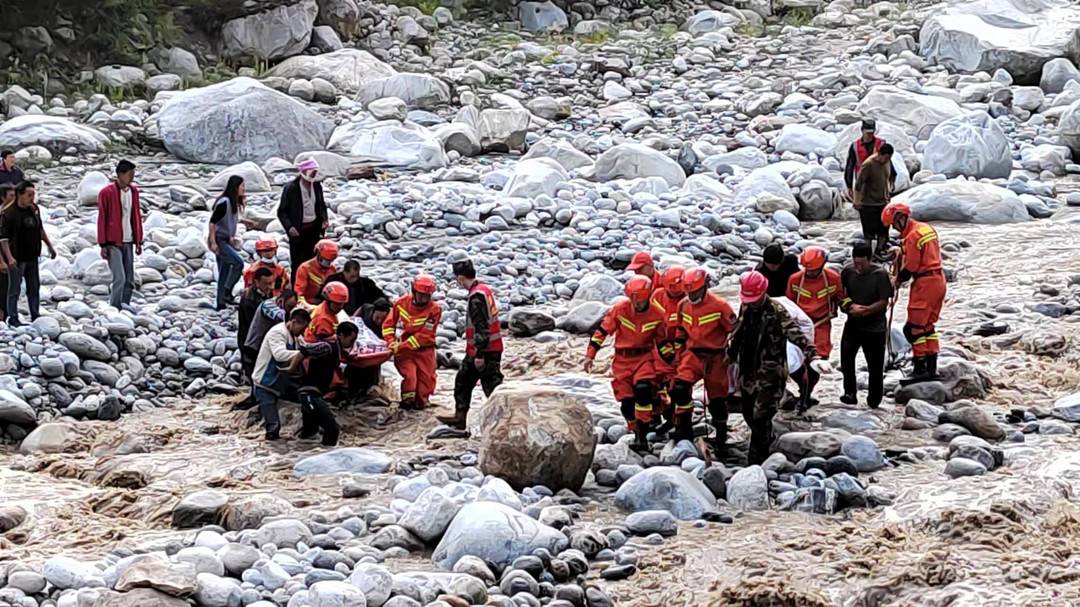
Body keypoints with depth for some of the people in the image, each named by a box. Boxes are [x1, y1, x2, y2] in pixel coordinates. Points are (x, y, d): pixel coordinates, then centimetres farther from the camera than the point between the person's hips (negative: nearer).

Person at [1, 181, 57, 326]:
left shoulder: (35, 210, 5)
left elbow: (40, 229, 21)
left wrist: (49, 246, 24)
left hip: (32, 257, 6)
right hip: (17, 259, -6)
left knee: (34, 288, 13)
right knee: (14, 289, 1)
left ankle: (35, 316, 22)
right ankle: (13, 318, 8)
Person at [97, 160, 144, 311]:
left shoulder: (134, 191, 9)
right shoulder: (107, 193, -9)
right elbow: (102, 219, -7)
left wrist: (138, 241, 13)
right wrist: (103, 245, -9)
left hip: (128, 243, 6)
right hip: (113, 243, -6)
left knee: (129, 281, 6)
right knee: (120, 278, -14)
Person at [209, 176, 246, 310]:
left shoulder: (234, 203, 11)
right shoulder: (224, 202, -18)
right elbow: (212, 222, -20)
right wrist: (213, 242, -22)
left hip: (226, 240, 10)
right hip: (219, 240, -10)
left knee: (225, 273, 9)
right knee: (238, 262, -20)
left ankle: (221, 303, 13)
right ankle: (227, 293, -13)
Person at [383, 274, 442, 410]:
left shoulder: (435, 310, -13)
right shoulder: (401, 302, -5)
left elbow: (424, 336, -18)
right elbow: (388, 324, 3)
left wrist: (402, 346, -23)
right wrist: (391, 342, -14)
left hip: (424, 351, 0)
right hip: (403, 351, 0)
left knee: (426, 379, 5)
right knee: (410, 376, -19)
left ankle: (420, 403, 30)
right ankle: (407, 402, 1)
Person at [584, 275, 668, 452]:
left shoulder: (657, 315, -7)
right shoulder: (619, 309, -13)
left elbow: (661, 340, 8)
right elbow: (602, 331, -5)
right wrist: (590, 355, -7)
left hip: (645, 358, -1)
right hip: (622, 360, 1)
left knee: (643, 390, -25)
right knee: (626, 402, -2)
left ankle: (642, 437, -21)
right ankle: (637, 434, 20)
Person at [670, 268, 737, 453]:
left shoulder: (719, 306, -12)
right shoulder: (683, 306, 4)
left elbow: (734, 330, -4)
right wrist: (680, 350, 18)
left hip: (716, 357, -3)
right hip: (693, 354, 3)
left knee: (717, 399, 3)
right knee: (680, 388, -20)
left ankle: (721, 439, 20)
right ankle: (684, 430, -8)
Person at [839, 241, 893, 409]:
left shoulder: (880, 274, -14)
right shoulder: (848, 271, -3)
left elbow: (884, 302, -13)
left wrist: (865, 310, -25)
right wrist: (850, 306, -10)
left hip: (875, 327, -3)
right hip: (853, 324, 3)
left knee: (875, 366, 4)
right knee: (846, 354, -15)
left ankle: (874, 400, 22)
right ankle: (850, 393, -5)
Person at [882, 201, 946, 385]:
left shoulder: (912, 237, -18)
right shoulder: (926, 229, 11)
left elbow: (910, 267, -16)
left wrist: (897, 280, 0)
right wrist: (901, 253, 10)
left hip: (924, 283, -10)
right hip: (938, 279, 10)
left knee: (914, 328, -4)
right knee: (928, 326, 16)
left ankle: (920, 369, -4)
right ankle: (932, 368, 17)